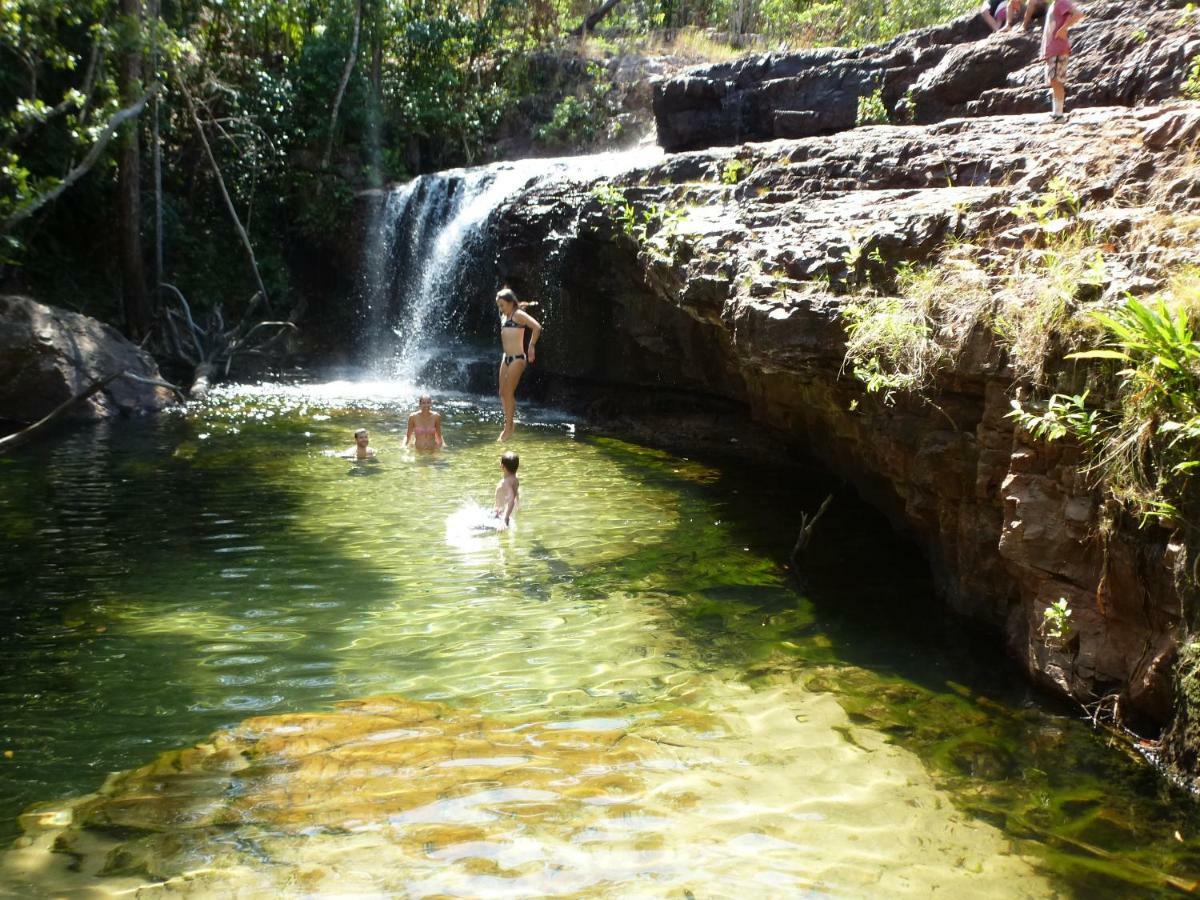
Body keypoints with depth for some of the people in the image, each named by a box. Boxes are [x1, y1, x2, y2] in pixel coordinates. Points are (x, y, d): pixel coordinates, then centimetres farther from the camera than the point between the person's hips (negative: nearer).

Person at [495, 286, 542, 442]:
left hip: (517, 358, -9)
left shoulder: (518, 314, -10)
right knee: (503, 392, 10)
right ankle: (508, 425, 21)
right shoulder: (504, 316, 14)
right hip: (506, 357, 9)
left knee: (509, 393, -6)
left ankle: (509, 429, 3)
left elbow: (537, 327, -20)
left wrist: (531, 346, -16)